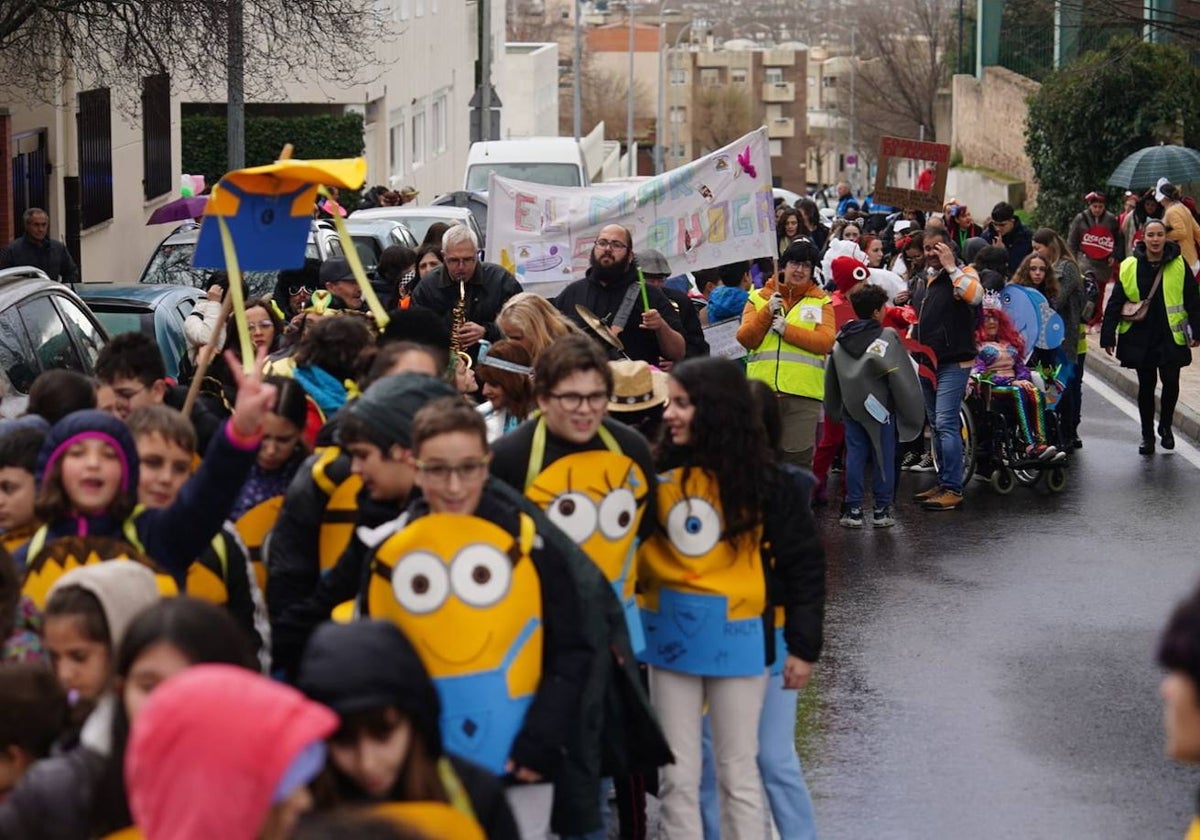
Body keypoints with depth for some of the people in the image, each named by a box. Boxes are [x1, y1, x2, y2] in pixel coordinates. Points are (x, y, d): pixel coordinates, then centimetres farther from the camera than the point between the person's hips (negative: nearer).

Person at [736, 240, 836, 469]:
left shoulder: (821, 302, 10)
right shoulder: (759, 297, 13)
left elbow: (825, 341, -5)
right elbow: (745, 339, 2)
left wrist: (787, 330, -12)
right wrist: (768, 312, -10)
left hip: (803, 392, -1)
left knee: (798, 459, -1)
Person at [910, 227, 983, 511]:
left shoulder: (962, 273, -7)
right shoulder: (923, 280, 16)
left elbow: (975, 296, -31)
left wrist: (950, 266, -25)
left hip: (953, 364, -8)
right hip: (927, 363, 8)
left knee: (946, 424, -14)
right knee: (937, 426, 13)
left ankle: (953, 489, -13)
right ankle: (943, 483, 20)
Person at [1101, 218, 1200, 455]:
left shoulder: (1178, 265, -1)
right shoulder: (1129, 267, -1)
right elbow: (1115, 303, 3)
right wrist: (1108, 336, 0)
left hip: (1170, 337, -1)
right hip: (1140, 338, 1)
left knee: (1171, 382, -5)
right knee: (1146, 386, 7)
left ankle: (1165, 426, 21)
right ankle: (1147, 435, 20)